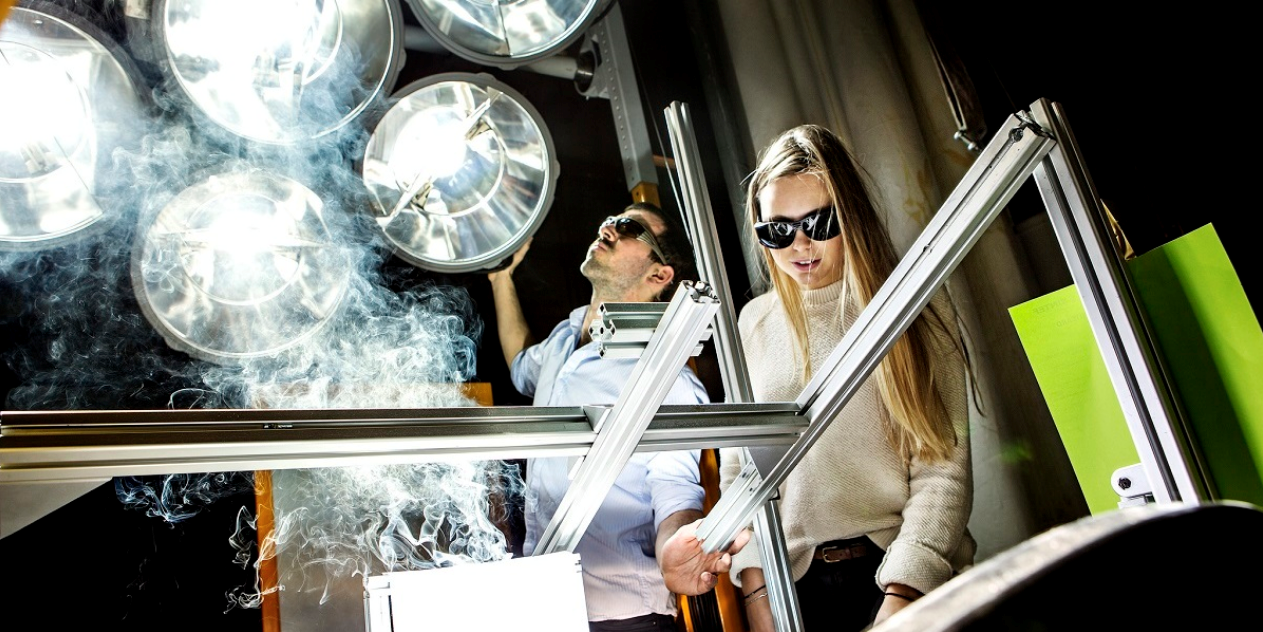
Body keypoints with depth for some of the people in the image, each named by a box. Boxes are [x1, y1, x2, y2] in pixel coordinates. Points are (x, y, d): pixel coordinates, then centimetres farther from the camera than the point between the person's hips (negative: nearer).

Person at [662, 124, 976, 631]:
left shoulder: (915, 308, -3)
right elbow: (738, 466, 5)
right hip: (795, 583, 2)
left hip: (908, 575, -2)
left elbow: (944, 471, -9)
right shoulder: (755, 323, 5)